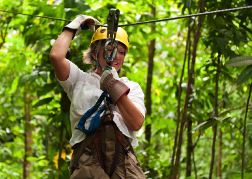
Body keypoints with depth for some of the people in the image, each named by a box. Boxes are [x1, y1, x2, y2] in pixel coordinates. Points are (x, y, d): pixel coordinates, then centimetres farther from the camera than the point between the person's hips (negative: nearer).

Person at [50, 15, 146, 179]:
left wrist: (115, 86, 5)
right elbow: (56, 56, 1)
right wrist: (72, 28, 17)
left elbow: (137, 124, 8)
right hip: (88, 157, -2)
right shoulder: (80, 79, 20)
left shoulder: (132, 87, 25)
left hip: (123, 157, 2)